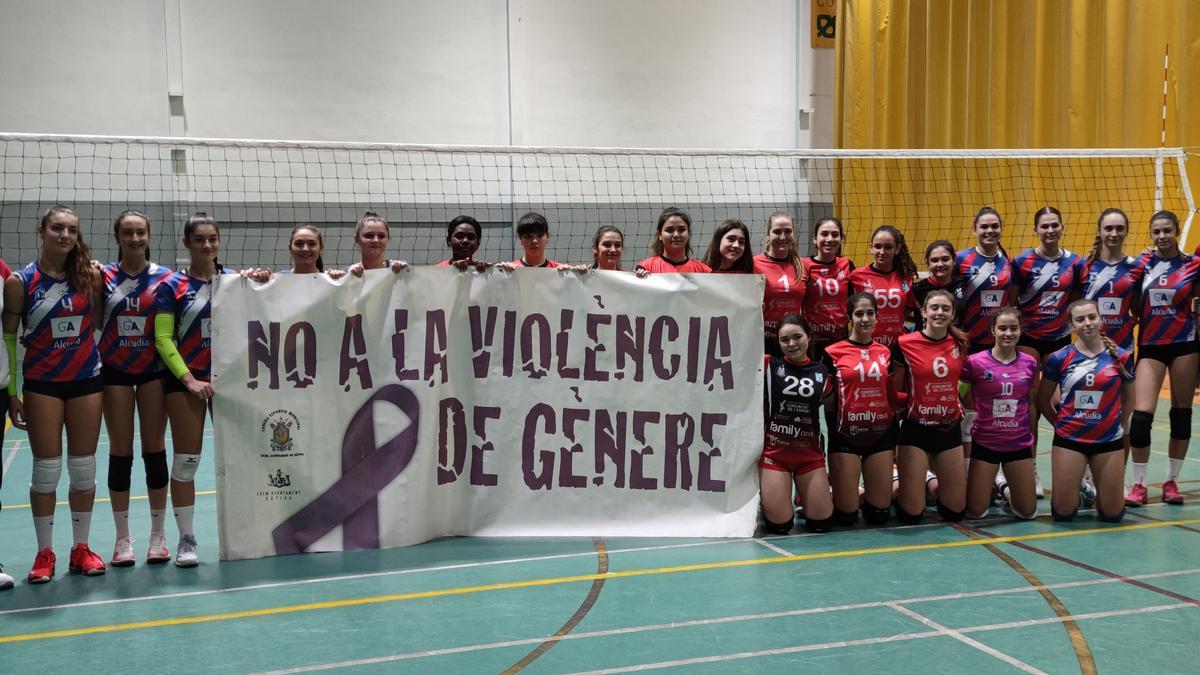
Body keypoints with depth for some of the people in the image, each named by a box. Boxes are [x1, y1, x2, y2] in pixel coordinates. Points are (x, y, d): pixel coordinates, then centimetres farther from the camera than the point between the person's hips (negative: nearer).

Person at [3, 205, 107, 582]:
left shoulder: (90, 276, -1)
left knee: (84, 468, 7)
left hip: (87, 380, 2)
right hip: (42, 384, -2)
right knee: (46, 469, 2)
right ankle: (44, 553, 14)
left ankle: (81, 548, 19)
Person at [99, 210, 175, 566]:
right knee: (120, 453, 4)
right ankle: (122, 538, 14)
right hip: (115, 371, 0)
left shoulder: (164, 277, -1)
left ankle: (158, 534, 15)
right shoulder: (103, 276, 0)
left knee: (155, 450, 4)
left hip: (153, 370, 0)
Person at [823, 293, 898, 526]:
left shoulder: (886, 351, 9)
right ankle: (836, 494, 28)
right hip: (846, 434, -3)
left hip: (881, 432, 4)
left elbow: (893, 395, 15)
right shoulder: (833, 352, -3)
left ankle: (864, 496, 36)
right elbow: (827, 400, 1)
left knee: (879, 514, 4)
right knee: (846, 516, -3)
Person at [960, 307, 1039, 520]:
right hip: (985, 443, -3)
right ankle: (989, 483, 34)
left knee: (1028, 512, 7)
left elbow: (1031, 404, 11)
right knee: (975, 512, 1)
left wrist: (1032, 439, 15)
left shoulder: (1030, 363, 1)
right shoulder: (975, 362, -11)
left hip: (1020, 444, 3)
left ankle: (1002, 485, 37)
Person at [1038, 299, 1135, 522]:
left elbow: (1128, 399, 14)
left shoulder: (1121, 357, 0)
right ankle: (1077, 491, 31)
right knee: (1063, 514, -1)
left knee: (1112, 515, 3)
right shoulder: (1059, 358, -4)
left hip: (1109, 440, 1)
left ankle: (1095, 494, 35)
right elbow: (1042, 401, 6)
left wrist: (1120, 425, 12)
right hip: (1069, 440, -1)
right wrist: (1061, 424, 8)